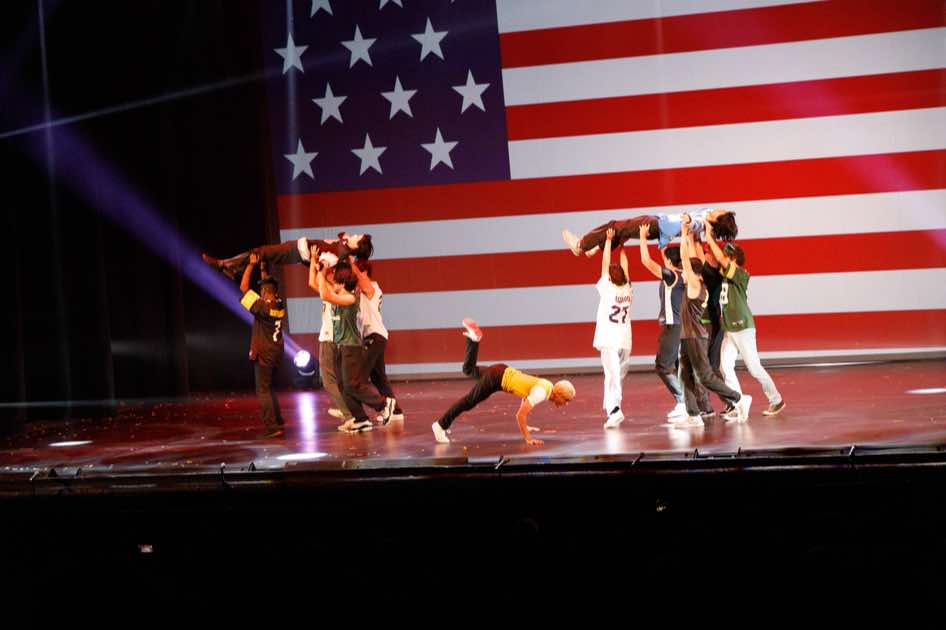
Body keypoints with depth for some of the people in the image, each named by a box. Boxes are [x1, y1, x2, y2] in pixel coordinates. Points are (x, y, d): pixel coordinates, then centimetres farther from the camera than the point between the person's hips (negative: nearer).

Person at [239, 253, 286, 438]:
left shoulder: (262, 307, -18)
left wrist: (251, 264, -9)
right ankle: (278, 421, 20)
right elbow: (271, 288, 22)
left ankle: (272, 426, -11)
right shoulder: (280, 306, 2)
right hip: (277, 354, 7)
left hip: (263, 354, -7)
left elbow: (244, 288, -14)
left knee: (263, 391, -4)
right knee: (268, 388, 21)